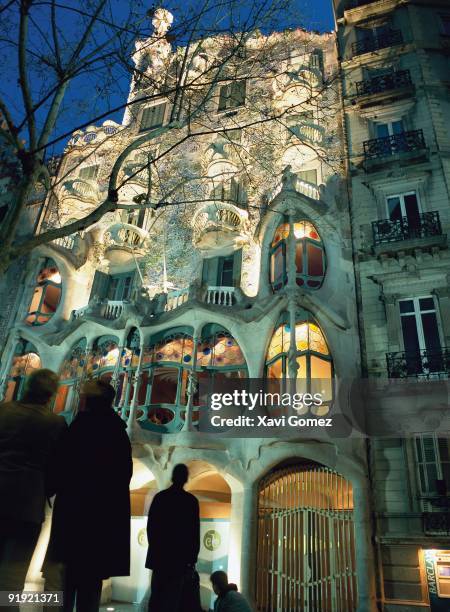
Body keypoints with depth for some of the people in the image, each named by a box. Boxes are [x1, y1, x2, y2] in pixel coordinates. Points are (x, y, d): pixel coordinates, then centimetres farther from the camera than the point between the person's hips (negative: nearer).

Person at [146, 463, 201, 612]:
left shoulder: (159, 497, 2)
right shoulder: (191, 500, -7)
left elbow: (150, 526, 6)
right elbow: (195, 532, -6)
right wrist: (192, 558, 1)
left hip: (159, 555, 3)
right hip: (181, 557, -3)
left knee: (156, 597, 11)